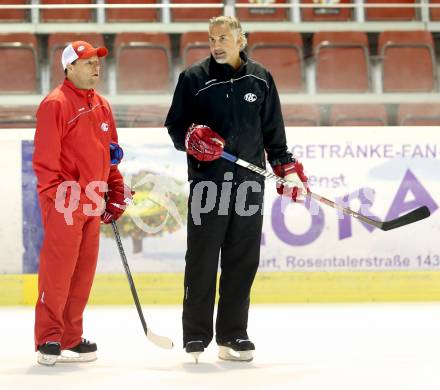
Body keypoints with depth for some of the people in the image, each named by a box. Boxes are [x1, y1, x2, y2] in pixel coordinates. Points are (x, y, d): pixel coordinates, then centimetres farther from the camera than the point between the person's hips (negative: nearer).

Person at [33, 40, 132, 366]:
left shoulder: (102, 106, 16)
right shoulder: (56, 104, -9)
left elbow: (110, 153, 24)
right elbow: (45, 158, -13)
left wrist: (117, 192, 16)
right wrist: (58, 197, -18)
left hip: (91, 203, 8)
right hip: (63, 204, -8)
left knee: (84, 271, 9)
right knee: (57, 269, -6)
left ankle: (71, 336, 17)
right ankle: (48, 339, -1)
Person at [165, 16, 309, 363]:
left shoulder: (260, 79, 11)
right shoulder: (193, 78, 3)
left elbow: (273, 131, 16)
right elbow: (175, 125, 4)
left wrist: (287, 167, 8)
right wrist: (192, 136, -15)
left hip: (249, 183, 3)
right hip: (207, 181, -2)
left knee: (243, 260, 4)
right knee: (202, 260, -2)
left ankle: (232, 335, 12)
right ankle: (196, 335, 5)